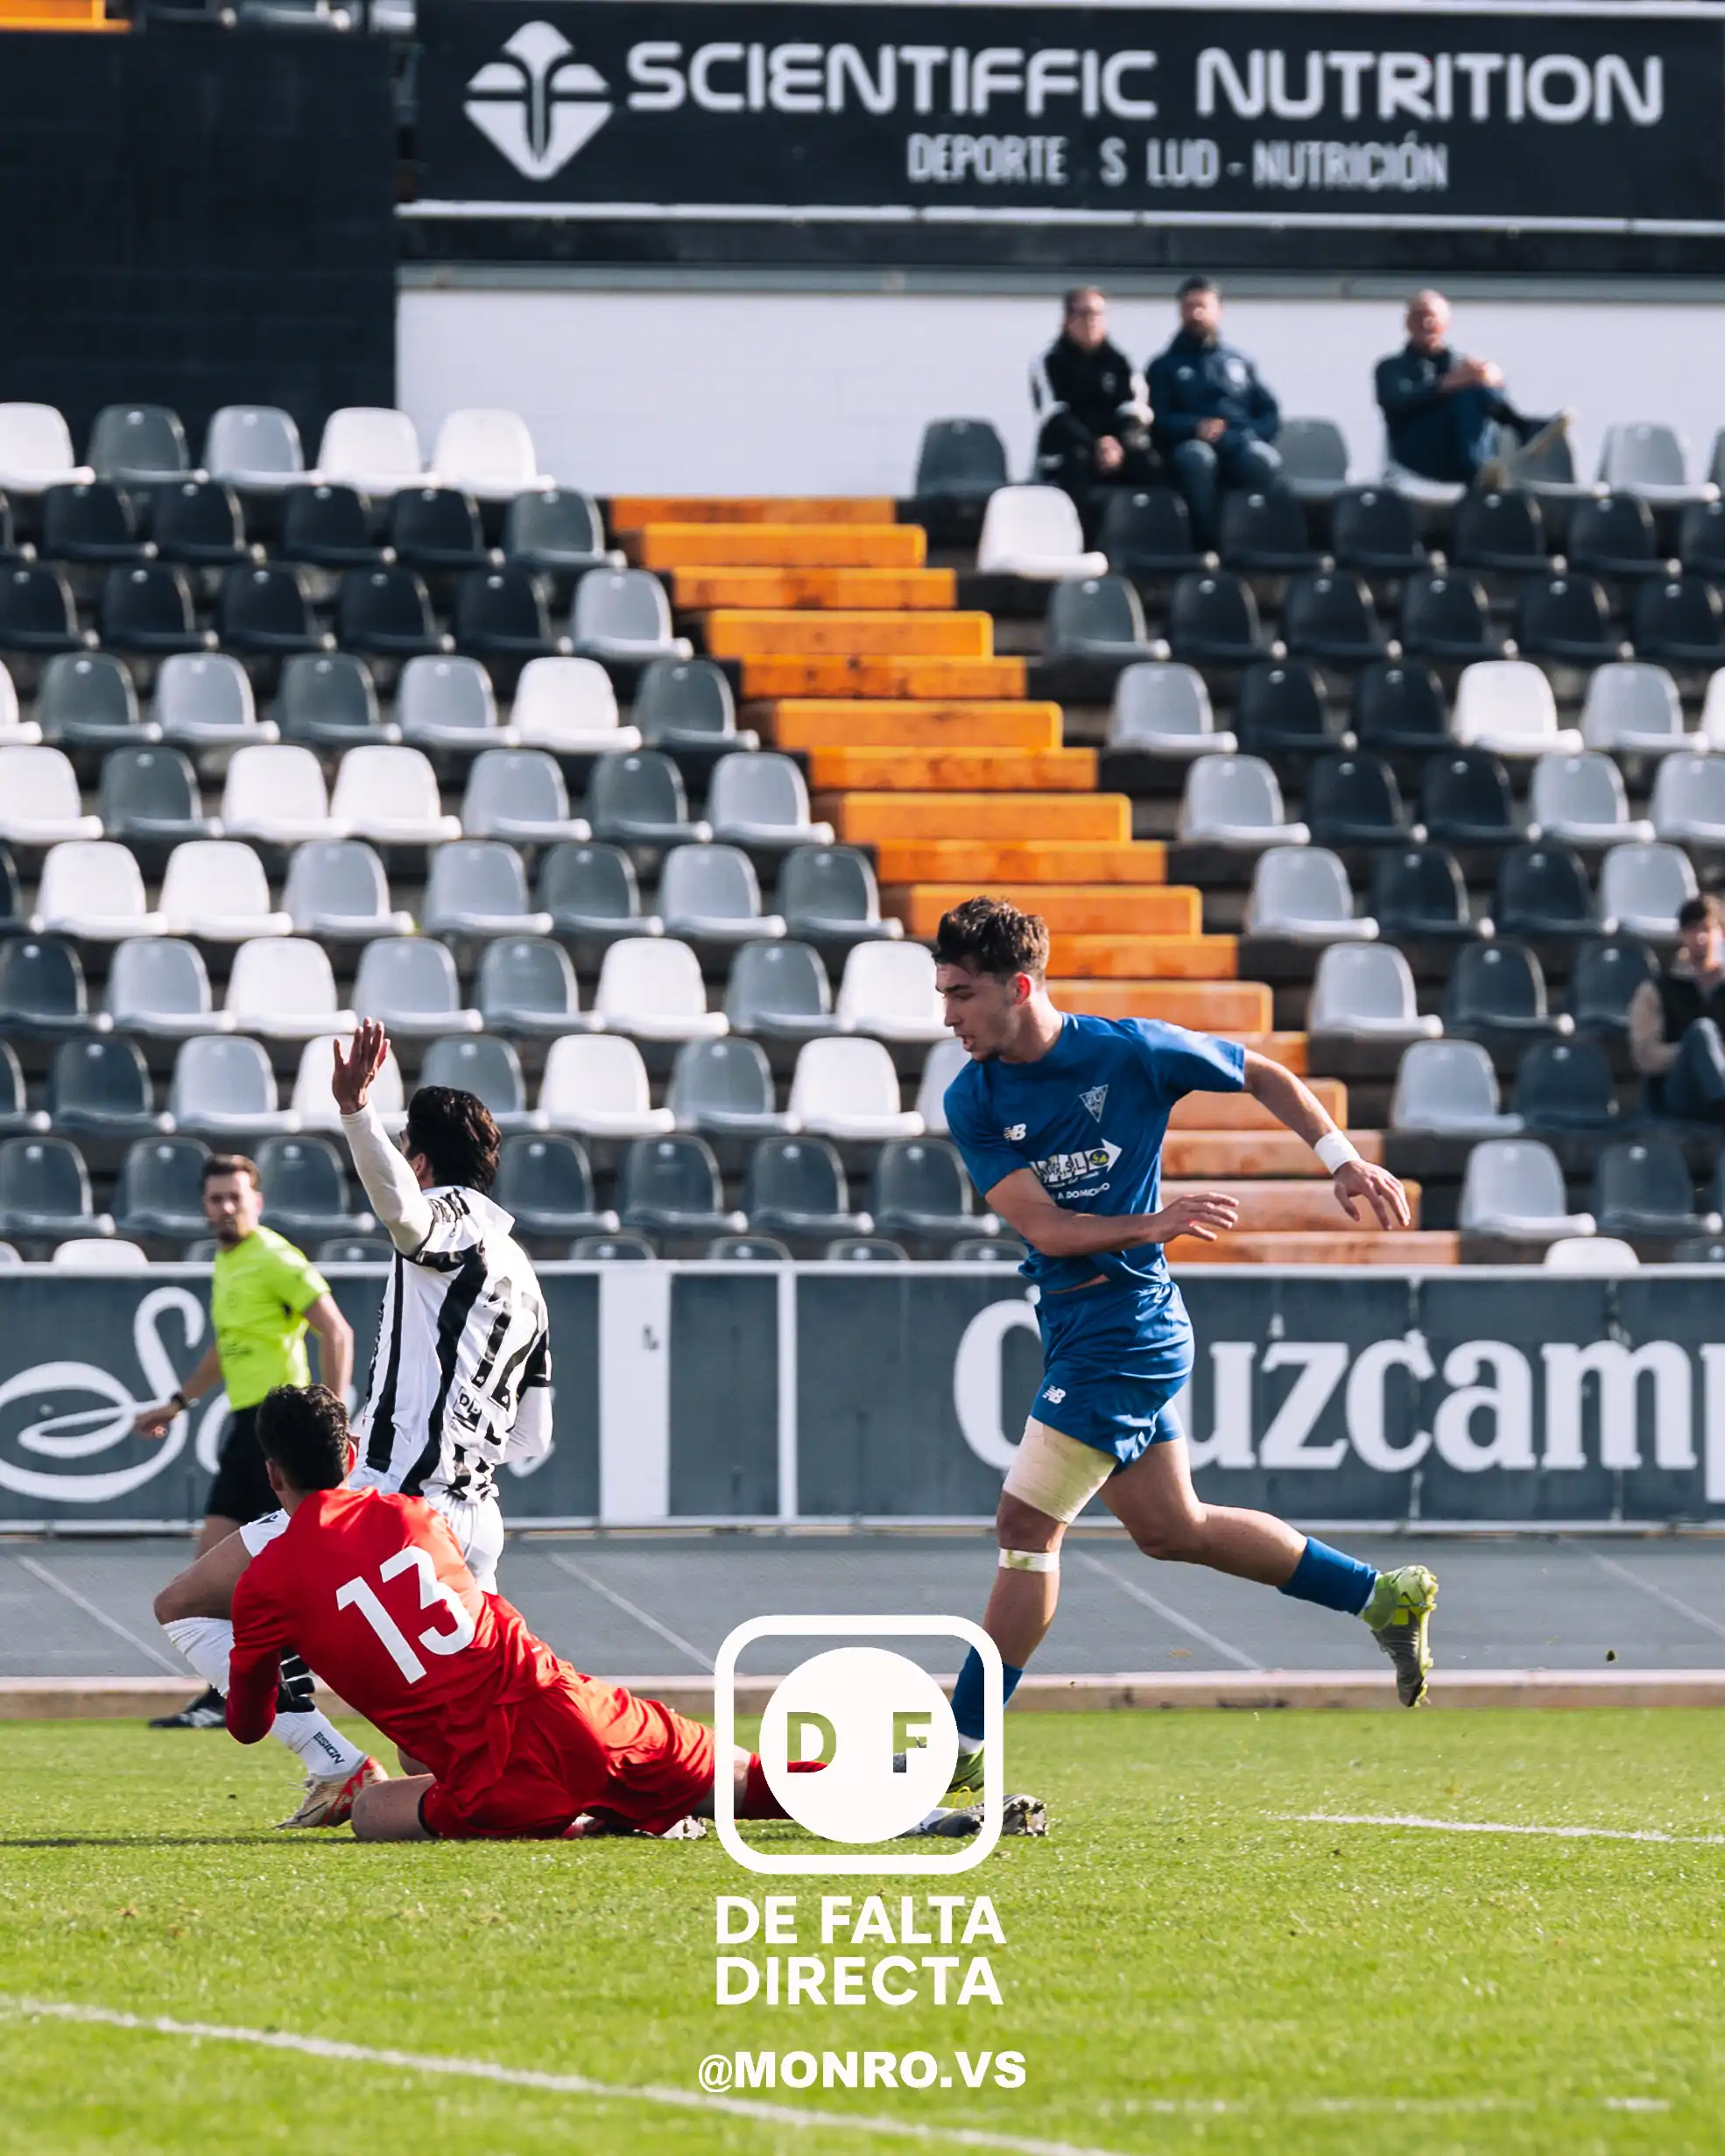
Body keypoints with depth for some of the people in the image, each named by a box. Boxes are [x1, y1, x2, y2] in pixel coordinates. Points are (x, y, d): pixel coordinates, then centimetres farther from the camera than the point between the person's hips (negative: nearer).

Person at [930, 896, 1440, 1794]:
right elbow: (1039, 1223, -8)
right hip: (1071, 1325, 7)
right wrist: (1152, 1225, -22)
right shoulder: (972, 1100, 0)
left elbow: (1262, 1075, 5)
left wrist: (1342, 1157, -4)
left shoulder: (1131, 1051, -12)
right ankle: (1385, 1596, 28)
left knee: (1026, 1523, -10)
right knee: (1171, 1529, 15)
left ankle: (960, 1743, -5)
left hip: (1125, 1321, -7)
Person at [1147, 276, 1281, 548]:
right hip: (1191, 444, -1)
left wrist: (1251, 437, -5)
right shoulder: (1166, 365, 20)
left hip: (1241, 448, 1)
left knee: (1263, 459, -37)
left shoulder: (1238, 361, 27)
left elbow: (1271, 415, 18)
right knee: (1197, 456, -40)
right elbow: (1158, 420, 5)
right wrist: (1195, 428, -15)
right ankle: (1206, 543, -35)